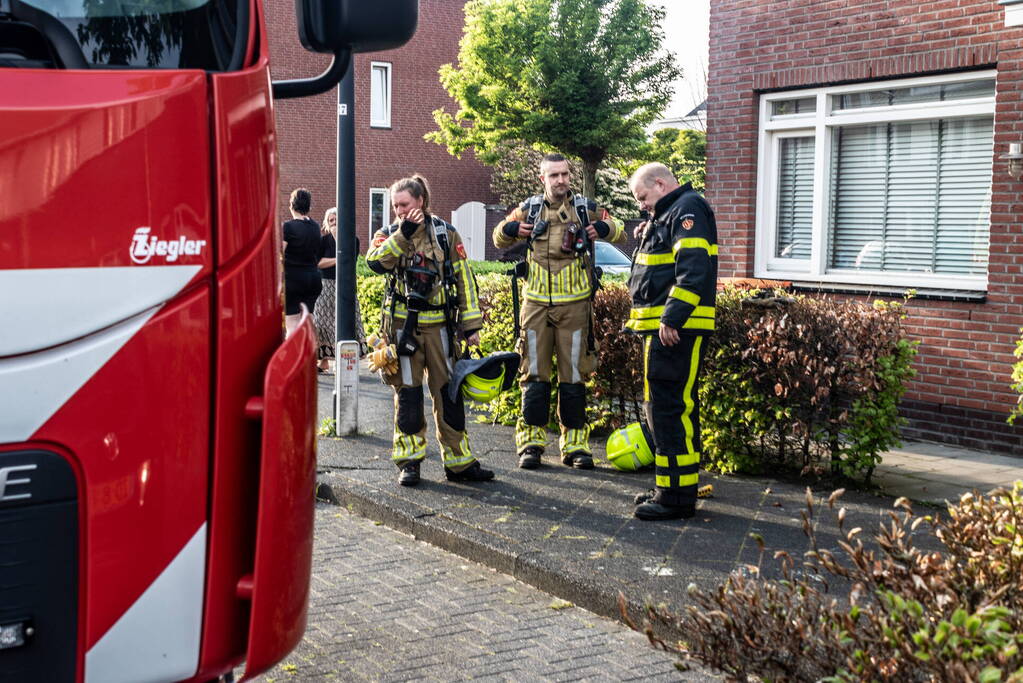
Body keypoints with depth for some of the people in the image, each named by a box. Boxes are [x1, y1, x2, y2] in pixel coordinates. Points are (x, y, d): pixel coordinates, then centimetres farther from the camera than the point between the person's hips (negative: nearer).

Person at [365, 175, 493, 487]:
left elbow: (464, 279, 6)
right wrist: (404, 233, -22)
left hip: (440, 325, 1)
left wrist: (471, 325, 3)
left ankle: (459, 462, 12)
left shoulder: (446, 234, 6)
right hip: (402, 326, 0)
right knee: (407, 394, 3)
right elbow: (375, 262, -16)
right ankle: (408, 461, 11)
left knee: (449, 392, 4)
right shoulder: (389, 235, 6)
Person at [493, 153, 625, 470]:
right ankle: (531, 441, 9)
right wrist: (509, 229, -4)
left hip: (575, 304, -1)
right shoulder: (529, 209, 8)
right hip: (536, 304, 1)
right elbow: (499, 240, 19)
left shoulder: (585, 208, 4)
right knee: (535, 374, 2)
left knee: (574, 374, 3)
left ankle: (575, 444, 10)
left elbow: (620, 233, 13)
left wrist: (604, 227, -9)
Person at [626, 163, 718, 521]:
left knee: (670, 408, -11)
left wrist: (672, 317, -26)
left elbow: (693, 267, -22)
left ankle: (677, 497, -7)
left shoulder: (687, 209, -9)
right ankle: (671, 488, 24)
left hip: (677, 330, -11)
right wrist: (647, 239, 13)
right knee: (666, 407, 15)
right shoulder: (668, 213, 24)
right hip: (663, 328, 11)